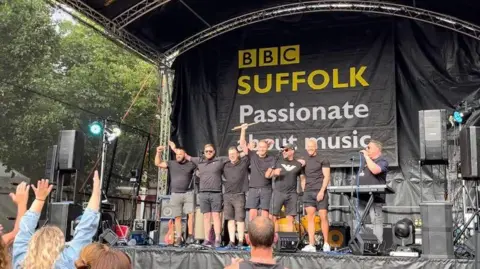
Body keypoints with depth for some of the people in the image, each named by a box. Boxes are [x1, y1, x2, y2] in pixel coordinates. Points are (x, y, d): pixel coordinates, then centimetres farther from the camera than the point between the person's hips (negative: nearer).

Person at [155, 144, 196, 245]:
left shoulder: (191, 164, 6)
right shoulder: (171, 164, 10)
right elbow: (158, 163, 8)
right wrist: (158, 153, -3)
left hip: (188, 193, -1)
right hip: (175, 194, 2)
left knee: (191, 214, -14)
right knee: (177, 217, 1)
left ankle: (190, 235, -9)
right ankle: (178, 238, 4)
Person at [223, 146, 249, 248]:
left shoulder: (244, 163, 4)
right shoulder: (226, 166, 15)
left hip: (239, 195, -4)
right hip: (227, 195, 4)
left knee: (240, 220, -5)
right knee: (230, 220, 5)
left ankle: (240, 242, -2)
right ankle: (232, 242, 8)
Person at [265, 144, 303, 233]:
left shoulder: (298, 164, 10)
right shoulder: (278, 162, 10)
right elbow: (267, 175, 9)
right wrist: (274, 172, -11)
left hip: (292, 194, 0)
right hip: (278, 193, 0)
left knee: (290, 219, 0)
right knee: (274, 217, -5)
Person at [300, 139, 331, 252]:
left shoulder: (323, 160, 3)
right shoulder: (304, 161, 16)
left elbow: (326, 177, -3)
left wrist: (322, 191, -12)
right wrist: (303, 190, 7)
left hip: (320, 192, -4)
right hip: (308, 192, 4)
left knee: (323, 217, -3)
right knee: (310, 217, -2)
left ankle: (326, 243, 7)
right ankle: (311, 245, -3)